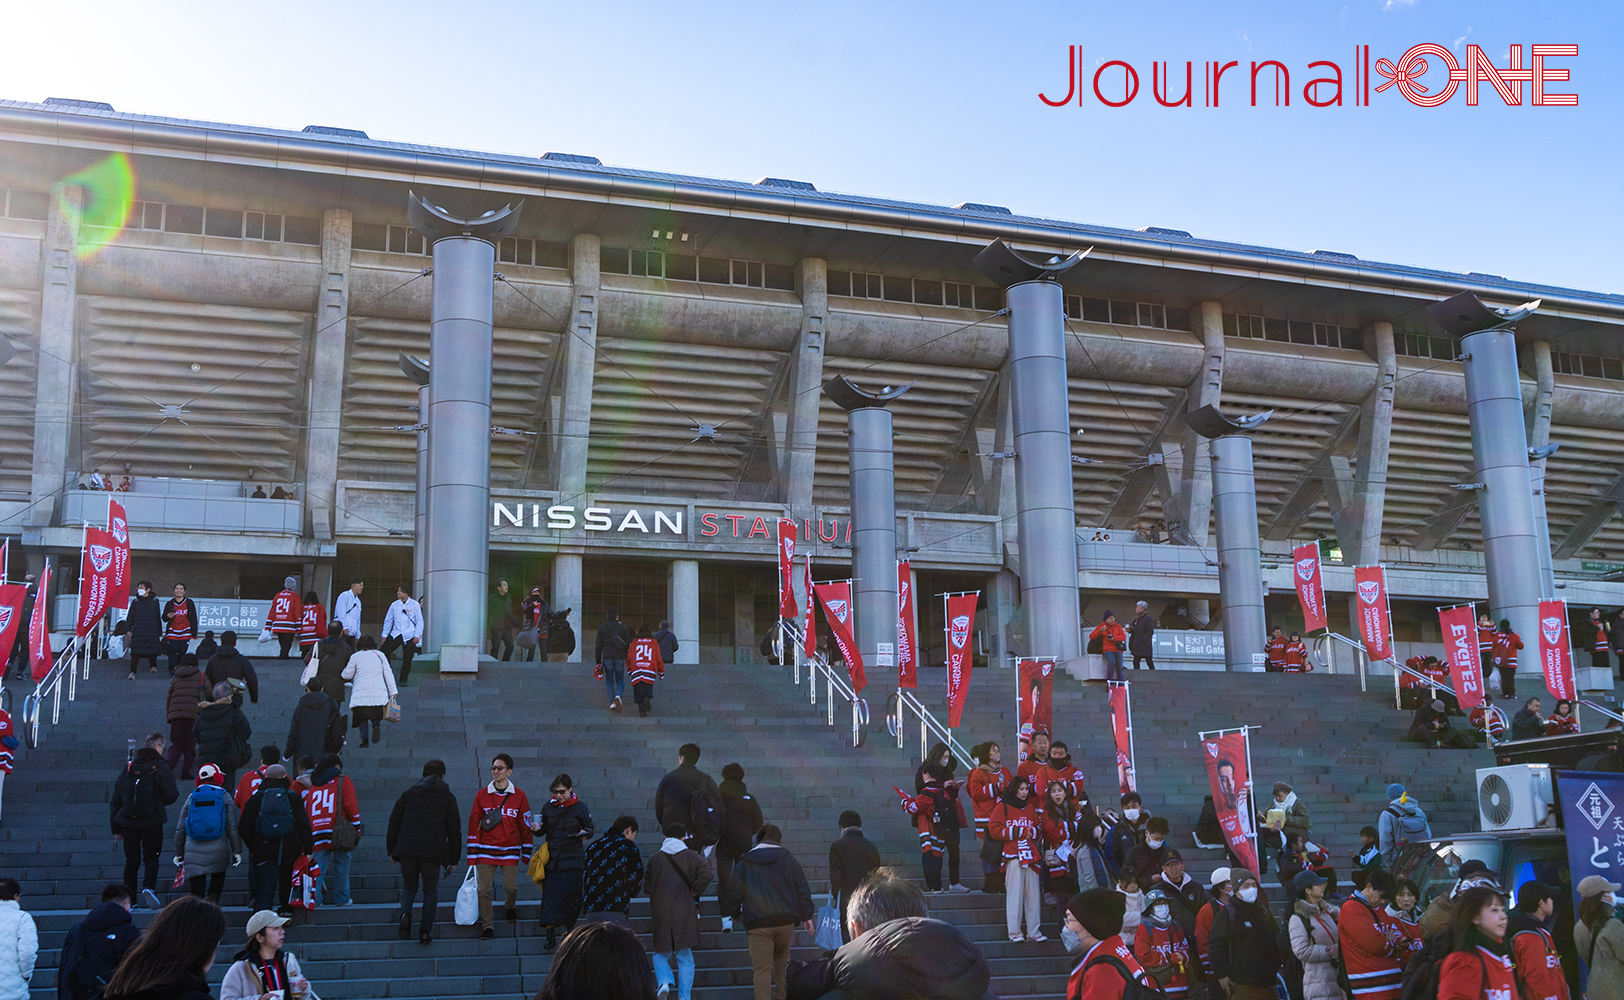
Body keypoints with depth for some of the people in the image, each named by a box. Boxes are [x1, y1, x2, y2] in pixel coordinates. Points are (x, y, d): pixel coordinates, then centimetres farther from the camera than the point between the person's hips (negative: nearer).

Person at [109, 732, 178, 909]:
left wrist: (116, 828, 15)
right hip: (152, 822, -4)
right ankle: (149, 886, -18)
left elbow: (116, 799, 10)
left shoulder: (128, 767, 9)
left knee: (131, 860, 11)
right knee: (151, 857, 5)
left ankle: (128, 898, 7)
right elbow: (170, 796, -8)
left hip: (128, 821, 4)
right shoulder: (160, 767, -5)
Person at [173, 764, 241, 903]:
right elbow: (232, 827, -2)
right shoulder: (224, 796, 2)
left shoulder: (191, 797, 9)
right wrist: (237, 851, 2)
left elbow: (180, 828, 11)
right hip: (219, 850, -1)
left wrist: (178, 853, 18)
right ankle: (212, 897, -1)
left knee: (197, 889, 4)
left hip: (194, 851, 1)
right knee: (219, 876, 21)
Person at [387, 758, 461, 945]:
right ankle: (425, 931, 3)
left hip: (407, 849, 1)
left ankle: (405, 913, -11)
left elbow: (394, 823, 12)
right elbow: (454, 831, 9)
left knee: (409, 885, 17)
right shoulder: (448, 799, 9)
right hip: (433, 851, -1)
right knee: (430, 889, 10)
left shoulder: (408, 794, 13)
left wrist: (391, 850, 20)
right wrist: (454, 858, 15)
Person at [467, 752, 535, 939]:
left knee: (511, 887, -1)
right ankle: (487, 926, 7)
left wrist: (526, 853, 6)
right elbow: (474, 824, 4)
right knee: (483, 889, -4)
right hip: (486, 850, 1)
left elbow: (526, 826, 7)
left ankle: (511, 908, 32)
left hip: (510, 851, 0)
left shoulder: (519, 796, 2)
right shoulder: (482, 795, 3)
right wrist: (472, 854, 0)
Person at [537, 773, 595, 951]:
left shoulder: (580, 808, -2)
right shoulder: (548, 807, 5)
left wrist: (585, 834, -15)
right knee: (550, 893, -8)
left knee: (570, 894, -2)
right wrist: (537, 828, -11)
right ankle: (551, 935, -6)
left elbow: (590, 828, 7)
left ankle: (569, 928, 20)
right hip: (552, 857, 2)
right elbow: (544, 829, 11)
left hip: (572, 859, -2)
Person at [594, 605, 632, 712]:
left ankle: (612, 702, -2)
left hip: (607, 658, 0)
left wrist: (598, 662, 5)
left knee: (609, 681, 11)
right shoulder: (623, 628, 4)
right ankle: (618, 696, -19)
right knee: (620, 680, 9)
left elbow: (598, 646, 1)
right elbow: (628, 644, 3)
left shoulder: (602, 628, 3)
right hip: (620, 658, 0)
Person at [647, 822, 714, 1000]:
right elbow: (707, 874, -14)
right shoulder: (690, 856, 1)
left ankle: (664, 981, -13)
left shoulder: (654, 859, 5)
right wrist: (694, 890, -1)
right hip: (685, 912, -1)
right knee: (685, 958, 6)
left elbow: (646, 886, 6)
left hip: (661, 913, 1)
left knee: (661, 954, 14)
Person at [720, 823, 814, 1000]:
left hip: (757, 924, -2)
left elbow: (732, 891, 5)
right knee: (782, 958, 25)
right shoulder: (788, 859, 5)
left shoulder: (745, 863, 3)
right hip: (786, 921, 2)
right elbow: (802, 888, 6)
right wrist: (806, 915, 13)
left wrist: (732, 913, 20)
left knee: (762, 968, -2)